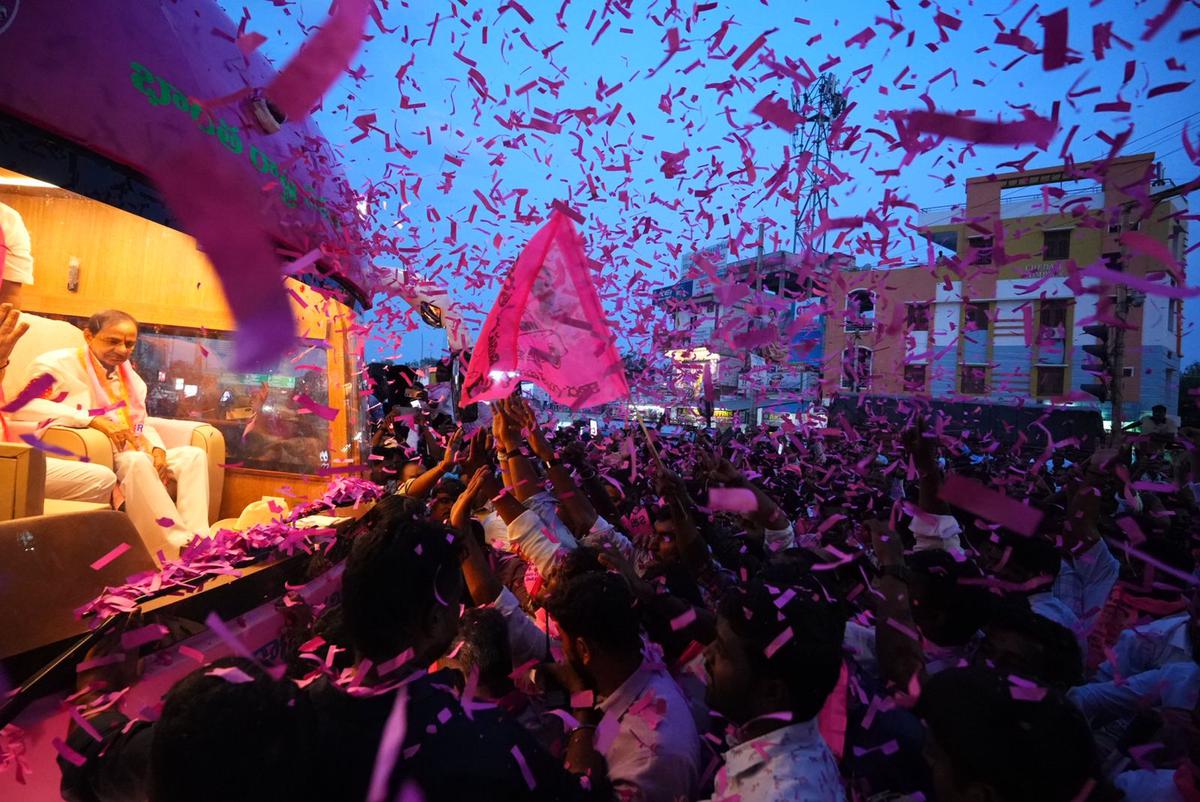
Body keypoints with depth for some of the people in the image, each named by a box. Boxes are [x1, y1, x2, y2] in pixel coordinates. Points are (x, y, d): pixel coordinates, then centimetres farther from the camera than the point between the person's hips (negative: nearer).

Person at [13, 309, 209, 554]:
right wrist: (93, 420, -27)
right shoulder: (61, 363, -3)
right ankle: (177, 549, -34)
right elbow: (25, 405, -20)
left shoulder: (128, 375, 20)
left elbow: (141, 423, 18)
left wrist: (157, 449, -4)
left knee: (193, 455, -10)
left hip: (132, 455, 8)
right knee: (136, 461, -36)